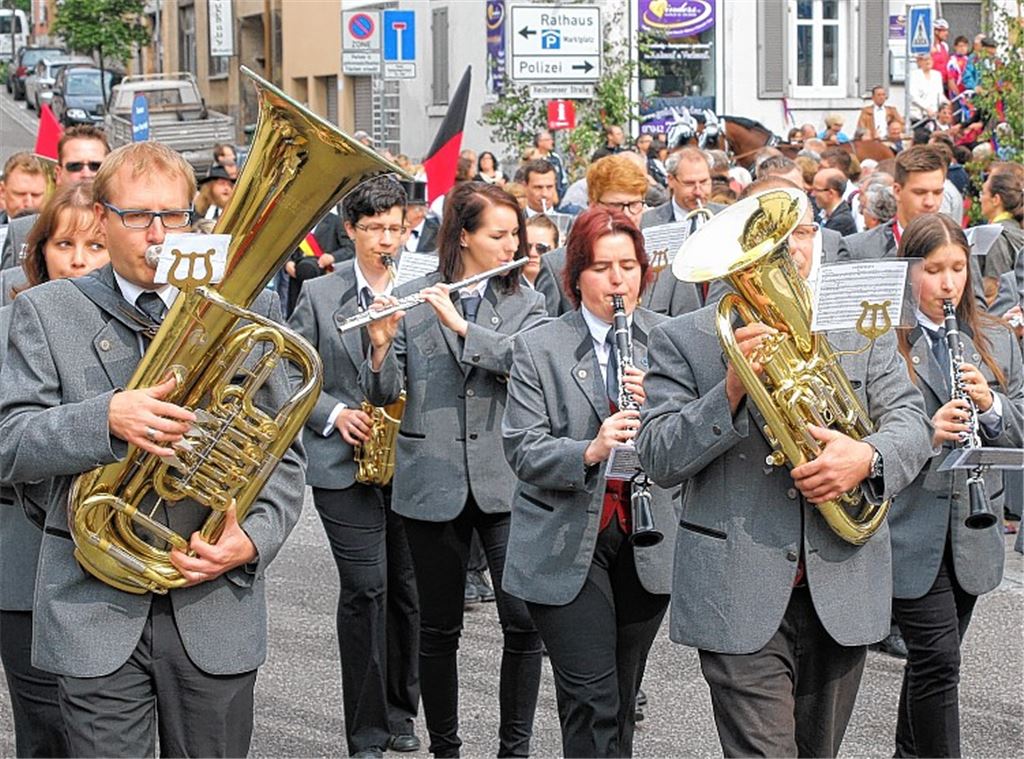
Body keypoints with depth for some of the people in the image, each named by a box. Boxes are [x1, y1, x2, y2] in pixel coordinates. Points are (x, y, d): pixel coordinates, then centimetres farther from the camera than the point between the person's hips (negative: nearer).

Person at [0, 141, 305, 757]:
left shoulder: (248, 309, 6)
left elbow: (283, 455, 8)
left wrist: (254, 538, -12)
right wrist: (106, 418, -23)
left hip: (217, 607, 1)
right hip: (96, 609, -1)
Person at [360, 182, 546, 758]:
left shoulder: (525, 303, 5)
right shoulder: (410, 300, 2)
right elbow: (384, 392, 0)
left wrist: (461, 324, -22)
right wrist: (381, 345, -20)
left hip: (505, 483, 0)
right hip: (433, 483, 0)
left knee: (525, 622, -6)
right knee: (440, 627, 8)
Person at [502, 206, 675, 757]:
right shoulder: (539, 349, -1)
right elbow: (523, 451, -8)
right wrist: (590, 451, -26)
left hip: (648, 544, 3)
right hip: (567, 548, -3)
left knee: (621, 699, 12)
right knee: (592, 703, -10)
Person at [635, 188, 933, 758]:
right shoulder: (682, 340, 1)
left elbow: (911, 422, 3)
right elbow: (659, 461, -6)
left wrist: (868, 456, -20)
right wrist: (733, 388, -21)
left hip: (843, 588, 4)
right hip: (742, 598, -4)